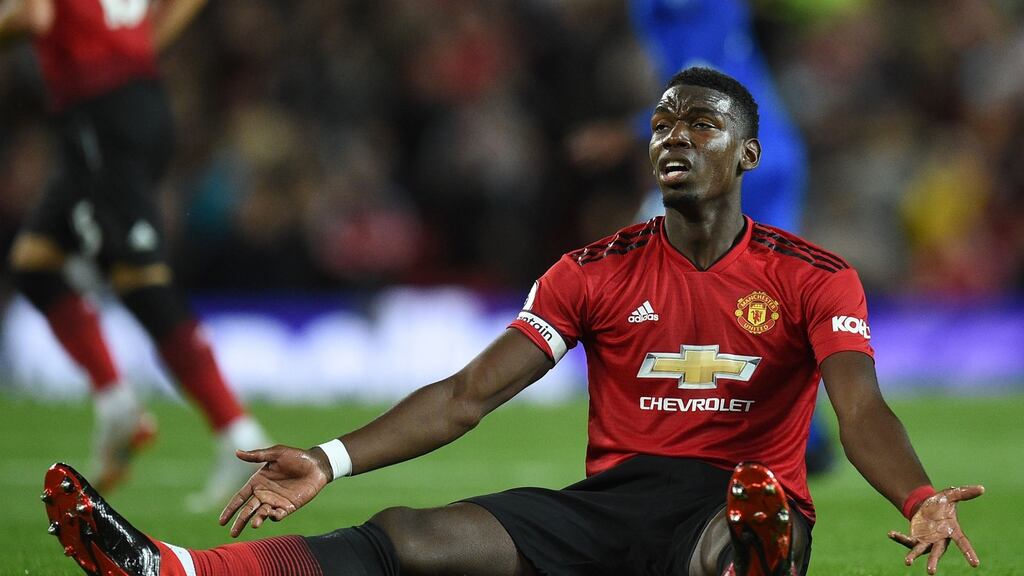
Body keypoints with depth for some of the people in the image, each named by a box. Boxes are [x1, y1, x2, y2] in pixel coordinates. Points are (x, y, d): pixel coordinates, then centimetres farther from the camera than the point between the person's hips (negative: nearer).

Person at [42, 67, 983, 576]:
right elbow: (468, 396, 5)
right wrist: (329, 461, -8)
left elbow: (862, 411, -12)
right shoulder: (596, 273, 11)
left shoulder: (814, 280, 3)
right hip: (617, 497, 2)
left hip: (749, 499, -2)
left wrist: (921, 497, -35)